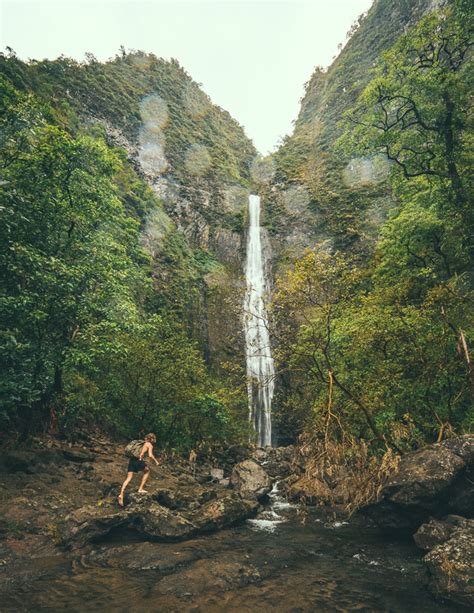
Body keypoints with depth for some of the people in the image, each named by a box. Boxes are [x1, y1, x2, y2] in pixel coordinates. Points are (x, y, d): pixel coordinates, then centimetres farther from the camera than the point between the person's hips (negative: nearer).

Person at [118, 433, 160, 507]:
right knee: (147, 471, 22)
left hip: (132, 459, 5)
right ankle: (141, 489, 17)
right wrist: (156, 461, 5)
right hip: (139, 460, -5)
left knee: (129, 478, 3)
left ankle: (121, 494, -15)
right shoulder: (150, 445, 5)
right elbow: (150, 455, -8)